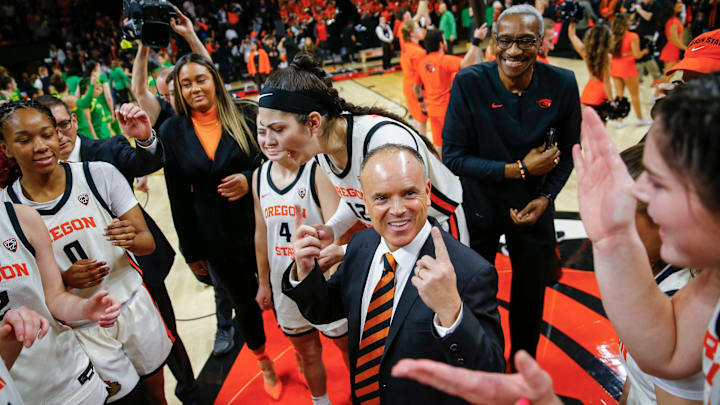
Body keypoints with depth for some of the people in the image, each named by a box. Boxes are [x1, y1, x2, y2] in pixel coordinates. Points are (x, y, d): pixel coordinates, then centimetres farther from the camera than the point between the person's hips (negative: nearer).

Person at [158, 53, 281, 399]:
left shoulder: (246, 115, -6)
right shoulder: (172, 131, -1)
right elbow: (178, 196, 1)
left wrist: (250, 179, -21)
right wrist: (191, 249, 4)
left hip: (260, 226, -1)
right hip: (216, 239, 2)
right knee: (244, 303, 19)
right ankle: (264, 363, 46)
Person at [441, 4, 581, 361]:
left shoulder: (562, 84, -13)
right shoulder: (469, 83, -20)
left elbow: (567, 151, 1)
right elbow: (453, 157, -19)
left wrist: (545, 198, -12)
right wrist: (519, 169, -22)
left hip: (533, 208, 2)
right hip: (479, 207, -2)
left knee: (530, 293, 20)